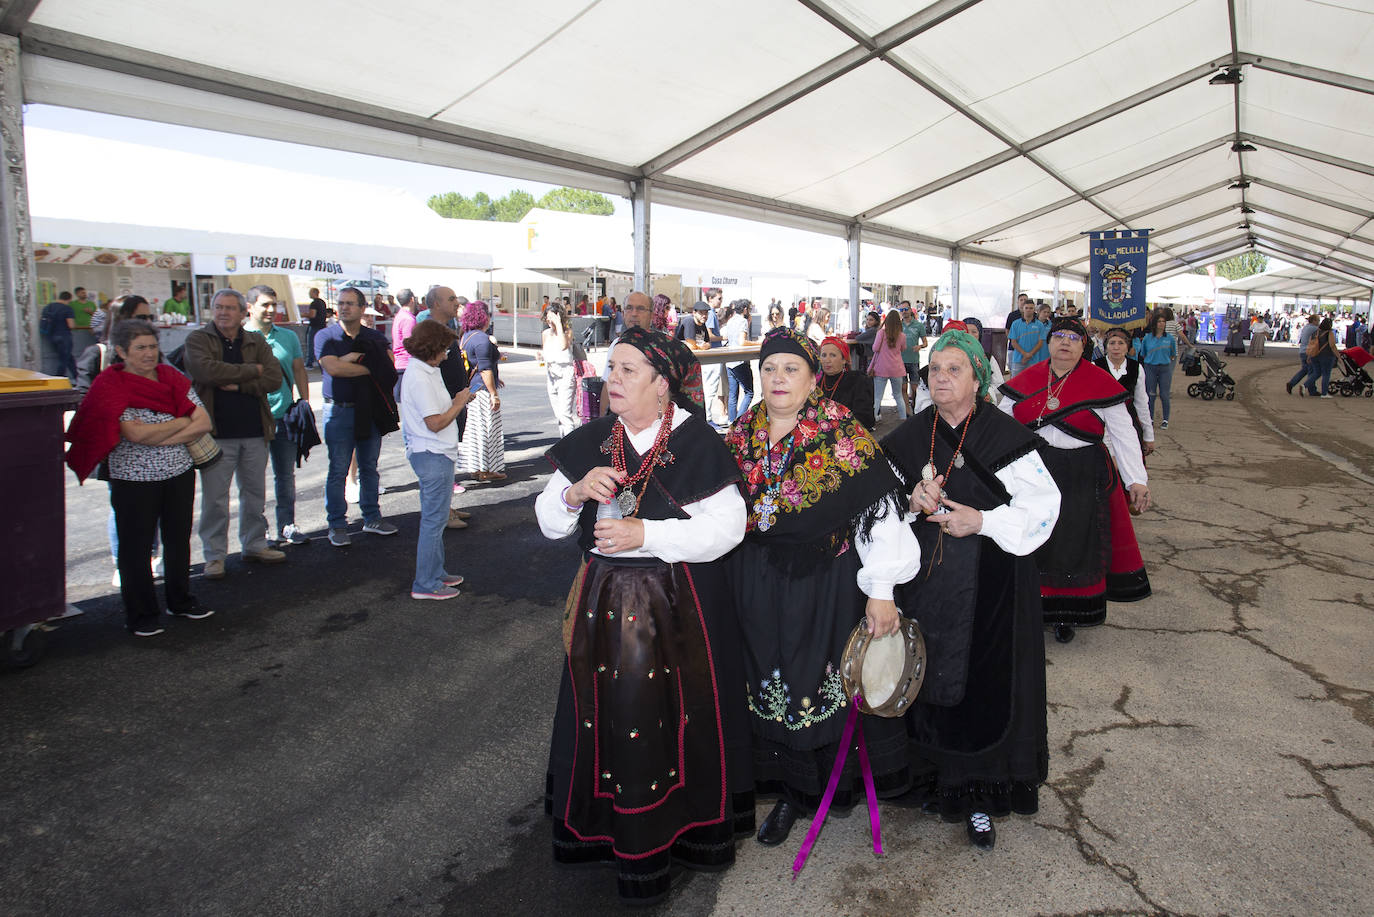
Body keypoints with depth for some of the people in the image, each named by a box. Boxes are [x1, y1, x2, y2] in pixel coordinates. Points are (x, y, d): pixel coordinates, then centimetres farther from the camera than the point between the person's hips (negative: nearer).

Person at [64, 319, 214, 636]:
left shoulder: (171, 377, 4)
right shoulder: (111, 386, -9)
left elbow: (204, 423, -3)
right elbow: (137, 434, -21)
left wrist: (161, 439, -13)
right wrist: (181, 422, -9)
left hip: (179, 474, 4)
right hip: (134, 480, -4)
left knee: (179, 539, 14)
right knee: (136, 548, 6)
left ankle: (180, 600, 32)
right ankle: (141, 615, 20)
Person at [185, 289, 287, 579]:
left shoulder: (256, 342, 9)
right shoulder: (197, 339, -1)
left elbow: (274, 378, -4)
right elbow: (207, 370, -21)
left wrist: (238, 384, -16)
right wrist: (252, 370, -12)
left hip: (255, 431, 4)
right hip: (216, 432, -4)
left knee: (255, 492, 15)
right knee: (215, 498, 2)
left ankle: (254, 544, 29)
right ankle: (214, 554, 15)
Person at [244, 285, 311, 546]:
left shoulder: (288, 337, 12)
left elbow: (299, 370, 16)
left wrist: (305, 402, 7)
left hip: (286, 415, 5)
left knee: (286, 474, 12)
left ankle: (287, 526, 22)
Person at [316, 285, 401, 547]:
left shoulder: (375, 338, 9)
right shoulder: (326, 336, -1)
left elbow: (389, 370, -4)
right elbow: (332, 368, -17)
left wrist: (352, 359, -13)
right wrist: (369, 368, -10)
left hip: (371, 411, 3)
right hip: (339, 410, -3)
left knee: (369, 467, 12)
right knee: (338, 471, 0)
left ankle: (372, 518, 23)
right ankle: (337, 525, 9)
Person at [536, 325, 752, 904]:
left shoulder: (697, 444, -10)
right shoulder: (588, 442, 4)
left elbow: (727, 527, -16)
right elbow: (549, 524, 7)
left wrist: (647, 535, -22)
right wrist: (574, 492, -14)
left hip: (679, 606, -4)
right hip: (604, 602, 4)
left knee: (676, 713, 5)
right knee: (608, 714, 10)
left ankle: (690, 824, 28)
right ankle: (615, 830, 30)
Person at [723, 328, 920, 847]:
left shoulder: (843, 433, -12)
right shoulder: (741, 435, 2)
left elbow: (880, 510, -15)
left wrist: (882, 590, -18)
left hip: (830, 584, -4)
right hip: (760, 587, 4)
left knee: (829, 679, 8)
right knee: (773, 683, 13)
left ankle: (837, 778, 35)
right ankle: (791, 789, 32)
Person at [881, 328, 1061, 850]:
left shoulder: (1006, 437, -5)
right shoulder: (908, 439, 7)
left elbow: (1042, 505, -7)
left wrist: (982, 521, -19)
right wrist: (911, 502, -8)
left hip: (990, 590, -3)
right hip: (923, 583, 3)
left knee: (983, 685, 1)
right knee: (929, 682, 8)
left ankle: (980, 796, 17)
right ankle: (931, 776, 29)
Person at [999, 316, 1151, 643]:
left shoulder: (1100, 382, -2)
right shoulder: (1025, 380, 5)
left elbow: (1123, 434, -2)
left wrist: (1137, 480, -7)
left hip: (1083, 478, -2)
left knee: (1075, 543, 5)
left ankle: (1067, 615, 21)